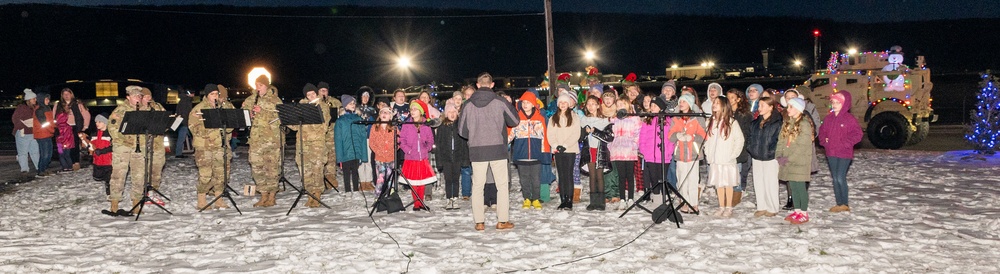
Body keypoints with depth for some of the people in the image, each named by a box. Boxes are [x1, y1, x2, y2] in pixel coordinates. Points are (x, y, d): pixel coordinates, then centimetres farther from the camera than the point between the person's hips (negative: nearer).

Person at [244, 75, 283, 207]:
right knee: (257, 166, 4)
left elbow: (279, 118, -11)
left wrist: (262, 111, -20)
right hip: (256, 139, 4)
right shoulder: (250, 100, 14)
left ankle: (271, 196, 8)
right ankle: (264, 195, 15)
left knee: (272, 167, -2)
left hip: (273, 138, -4)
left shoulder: (275, 100, -1)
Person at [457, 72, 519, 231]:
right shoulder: (500, 102, -5)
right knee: (502, 185, 8)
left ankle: (479, 221, 9)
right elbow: (515, 121, 6)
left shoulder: (468, 105, 0)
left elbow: (462, 130, 5)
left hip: (476, 150, 1)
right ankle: (502, 220, 8)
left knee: (477, 186, 9)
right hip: (497, 148, -1)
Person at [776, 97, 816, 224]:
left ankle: (804, 213, 7)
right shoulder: (787, 123, 12)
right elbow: (781, 140, 12)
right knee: (793, 186, 13)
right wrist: (779, 155, -3)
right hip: (788, 162, 7)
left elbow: (803, 146, -18)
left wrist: (789, 159, -19)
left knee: (800, 186, -3)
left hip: (800, 162, -7)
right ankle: (797, 210, 23)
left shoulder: (804, 124, -13)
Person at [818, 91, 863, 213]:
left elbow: (858, 134, -11)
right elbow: (822, 131, 21)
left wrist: (846, 143, -15)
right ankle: (839, 204, 19)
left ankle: (845, 204, 3)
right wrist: (824, 141, 4)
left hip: (844, 153, -6)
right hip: (831, 153, 6)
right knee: (835, 179, 10)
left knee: (840, 178, -10)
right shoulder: (828, 118, 9)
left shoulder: (850, 119, -8)